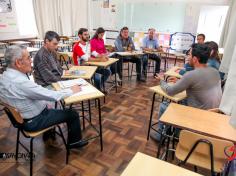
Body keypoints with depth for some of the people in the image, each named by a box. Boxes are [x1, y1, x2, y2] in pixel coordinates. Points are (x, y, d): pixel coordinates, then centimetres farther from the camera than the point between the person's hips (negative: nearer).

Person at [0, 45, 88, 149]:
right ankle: (74, 142, 23)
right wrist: (72, 90, -14)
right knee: (73, 114, 0)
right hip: (32, 121, -9)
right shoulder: (20, 82, -33)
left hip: (20, 117, 9)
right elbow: (54, 96, -29)